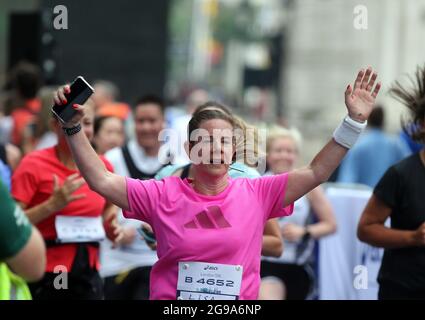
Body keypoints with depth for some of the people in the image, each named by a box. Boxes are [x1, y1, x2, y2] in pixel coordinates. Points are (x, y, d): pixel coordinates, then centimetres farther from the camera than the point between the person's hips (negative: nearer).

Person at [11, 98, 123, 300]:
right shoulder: (34, 164, -8)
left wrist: (111, 227, 6)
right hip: (45, 275, -4)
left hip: (89, 273, 4)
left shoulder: (103, 166, 5)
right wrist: (52, 204, -23)